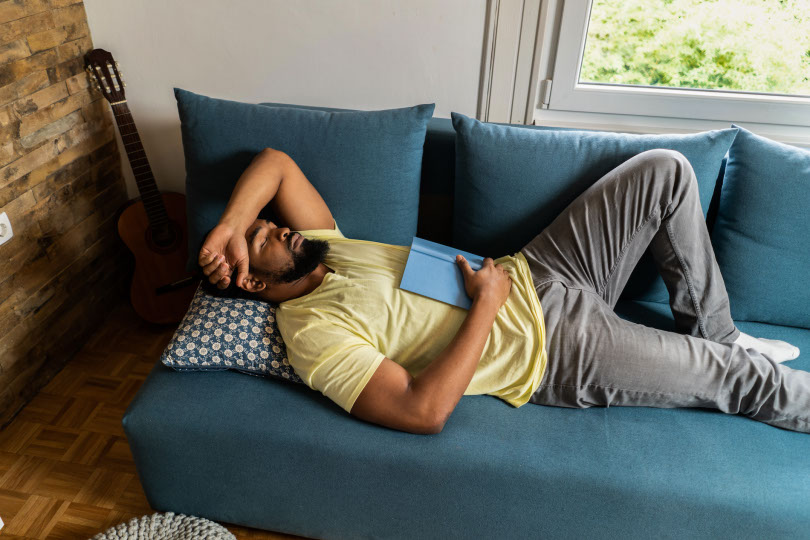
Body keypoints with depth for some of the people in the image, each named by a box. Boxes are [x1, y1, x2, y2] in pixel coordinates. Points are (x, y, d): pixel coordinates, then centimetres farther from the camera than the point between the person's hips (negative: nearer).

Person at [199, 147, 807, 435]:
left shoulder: (314, 246, 6)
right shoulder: (313, 334, -18)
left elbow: (274, 161, 9)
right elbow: (425, 410, -27)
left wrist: (226, 226, -6)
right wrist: (486, 305, -21)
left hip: (532, 272, 8)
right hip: (555, 353, -8)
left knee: (666, 172, 2)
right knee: (743, 378, -4)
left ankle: (714, 334, 18)